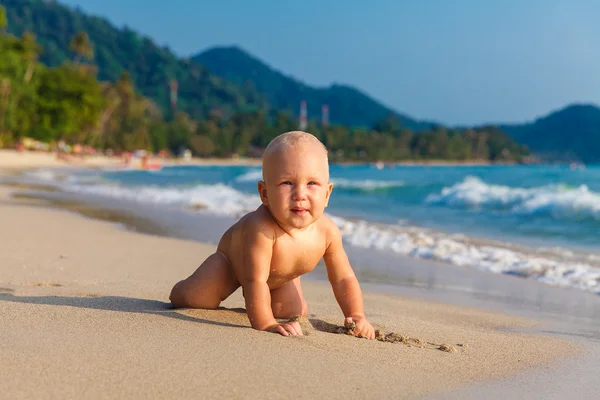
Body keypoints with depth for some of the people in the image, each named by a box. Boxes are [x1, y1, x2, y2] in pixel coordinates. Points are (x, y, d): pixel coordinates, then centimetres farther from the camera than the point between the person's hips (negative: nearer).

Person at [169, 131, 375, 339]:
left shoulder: (327, 231, -32)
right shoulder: (260, 228, -50)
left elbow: (343, 279, -19)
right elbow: (255, 281, -48)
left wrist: (357, 316, -27)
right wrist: (265, 324, -51)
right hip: (231, 259, -5)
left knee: (295, 313, 5)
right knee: (189, 299, -17)